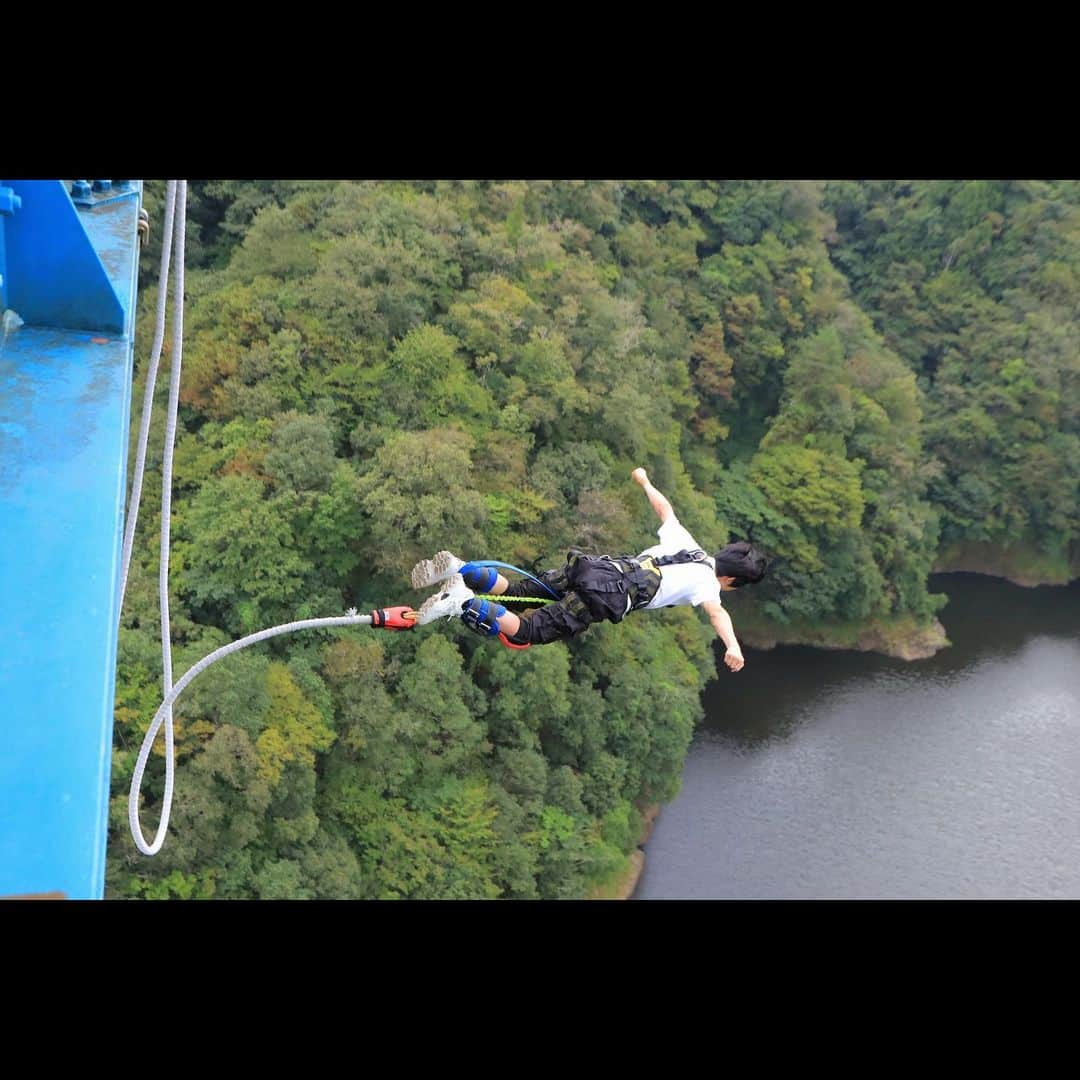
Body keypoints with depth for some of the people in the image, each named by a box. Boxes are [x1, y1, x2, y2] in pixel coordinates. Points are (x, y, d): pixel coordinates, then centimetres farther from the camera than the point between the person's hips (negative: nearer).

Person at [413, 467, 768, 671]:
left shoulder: (686, 542, 24)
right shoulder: (707, 582, 5)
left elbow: (664, 507, 36)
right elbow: (717, 611, -17)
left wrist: (644, 482, 54)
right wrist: (733, 647, -30)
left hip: (596, 565, 7)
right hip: (608, 596, -7)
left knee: (515, 592, 13)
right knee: (524, 634, -11)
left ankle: (459, 570, -6)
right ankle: (464, 603, -28)